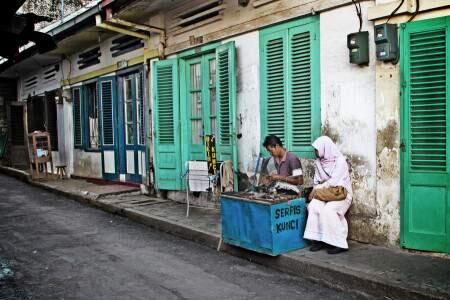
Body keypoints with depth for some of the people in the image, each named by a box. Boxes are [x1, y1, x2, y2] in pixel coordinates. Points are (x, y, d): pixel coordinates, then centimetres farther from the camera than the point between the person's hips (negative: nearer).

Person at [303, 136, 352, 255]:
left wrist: (318, 190, -16)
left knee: (328, 210, -32)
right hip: (324, 193, 5)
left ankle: (339, 243, -21)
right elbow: (317, 181, 12)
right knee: (313, 206, -25)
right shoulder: (318, 162, 8)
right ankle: (318, 239, -18)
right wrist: (315, 190, -8)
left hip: (341, 194, -5)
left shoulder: (340, 160, -12)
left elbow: (334, 181, -18)